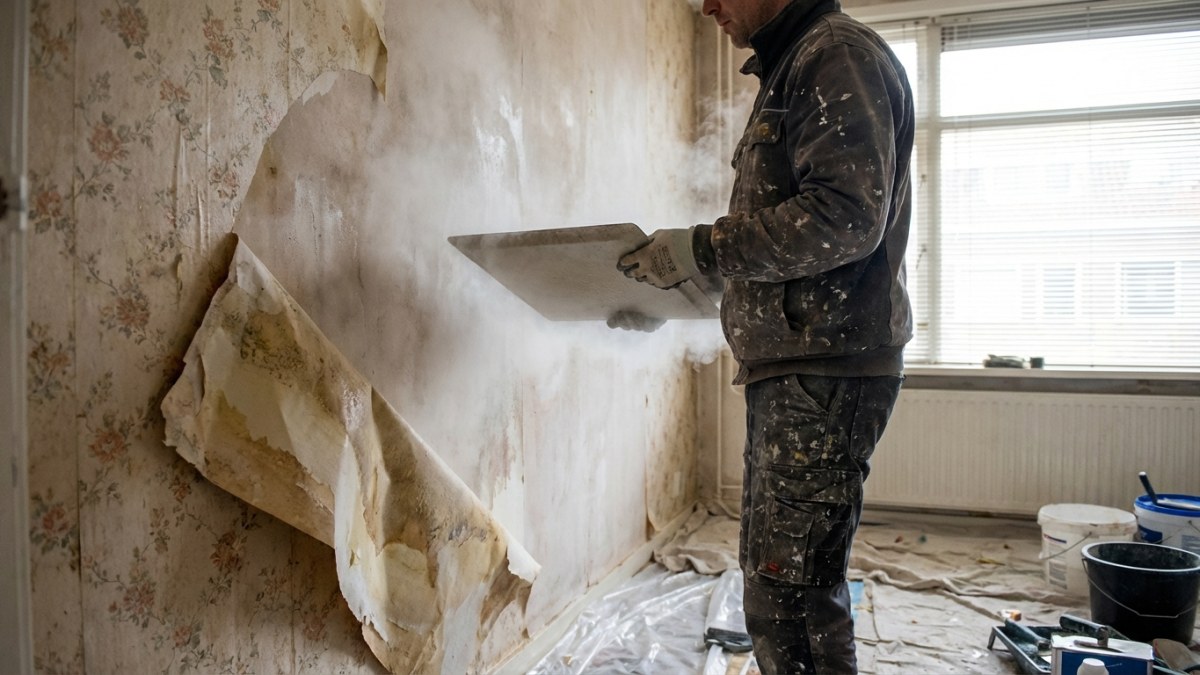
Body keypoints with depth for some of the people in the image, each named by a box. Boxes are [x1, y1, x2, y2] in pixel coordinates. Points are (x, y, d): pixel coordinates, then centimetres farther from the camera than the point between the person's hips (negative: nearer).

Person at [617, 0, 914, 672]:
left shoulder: (839, 54, -8)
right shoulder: (789, 67, 23)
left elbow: (845, 217, -20)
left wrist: (700, 248, -17)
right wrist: (687, 265, 15)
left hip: (826, 371, -10)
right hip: (793, 367, 10)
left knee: (790, 596, -6)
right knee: (780, 584, 18)